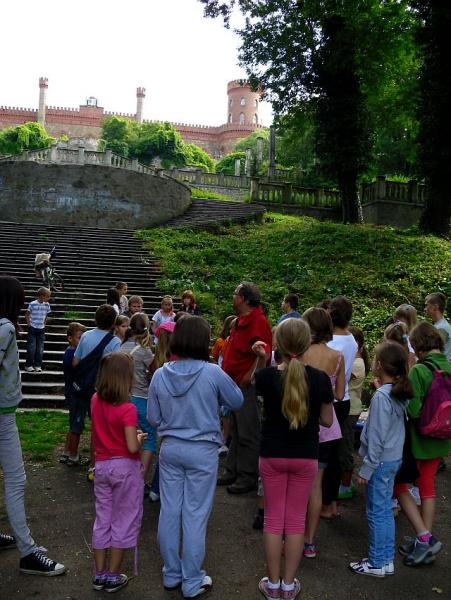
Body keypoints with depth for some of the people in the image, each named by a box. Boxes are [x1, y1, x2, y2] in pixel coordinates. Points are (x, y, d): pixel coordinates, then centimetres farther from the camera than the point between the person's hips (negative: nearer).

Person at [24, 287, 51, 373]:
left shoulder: (47, 305, -1)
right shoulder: (32, 304, -14)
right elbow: (27, 315, -3)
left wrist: (44, 324, 8)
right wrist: (29, 324, -4)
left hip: (41, 329, 4)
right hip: (33, 329, -4)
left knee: (40, 349, 5)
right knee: (31, 348, 0)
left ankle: (38, 365, 14)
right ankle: (28, 365, 10)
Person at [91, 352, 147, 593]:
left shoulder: (95, 401, -2)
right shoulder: (128, 409, -21)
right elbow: (132, 447, -23)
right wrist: (140, 437, -3)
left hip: (102, 465, 6)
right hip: (125, 467, -6)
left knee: (102, 519, 17)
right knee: (123, 521, 10)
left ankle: (99, 574, 26)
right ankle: (113, 577, 19)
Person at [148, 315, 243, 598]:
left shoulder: (160, 375, -6)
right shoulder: (212, 373, -17)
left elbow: (153, 417, 3)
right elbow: (237, 401, -1)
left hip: (170, 448, 4)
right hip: (202, 450, -3)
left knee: (169, 511, 14)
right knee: (195, 515, 7)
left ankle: (172, 574, 30)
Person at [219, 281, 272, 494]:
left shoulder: (258, 321, -16)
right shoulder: (241, 320, 15)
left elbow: (265, 353, -26)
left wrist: (248, 377, -22)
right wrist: (227, 373, 17)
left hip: (247, 386, -10)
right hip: (236, 384, 10)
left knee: (247, 434, 0)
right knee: (235, 431, 18)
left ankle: (248, 477, 10)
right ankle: (232, 471, 29)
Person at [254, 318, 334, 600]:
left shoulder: (266, 375, -14)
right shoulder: (320, 378, -13)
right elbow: (327, 421, -3)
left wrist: (261, 360, 3)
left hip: (272, 455, 0)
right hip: (306, 456, 0)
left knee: (273, 518, 12)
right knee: (296, 519, 12)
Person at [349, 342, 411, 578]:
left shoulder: (381, 396, -22)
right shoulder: (400, 394, 2)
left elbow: (377, 437, -21)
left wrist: (366, 469, -15)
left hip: (381, 461, -8)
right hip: (395, 459, 8)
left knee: (376, 513, 4)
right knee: (385, 510, 17)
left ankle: (376, 563, 17)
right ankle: (387, 560, 28)